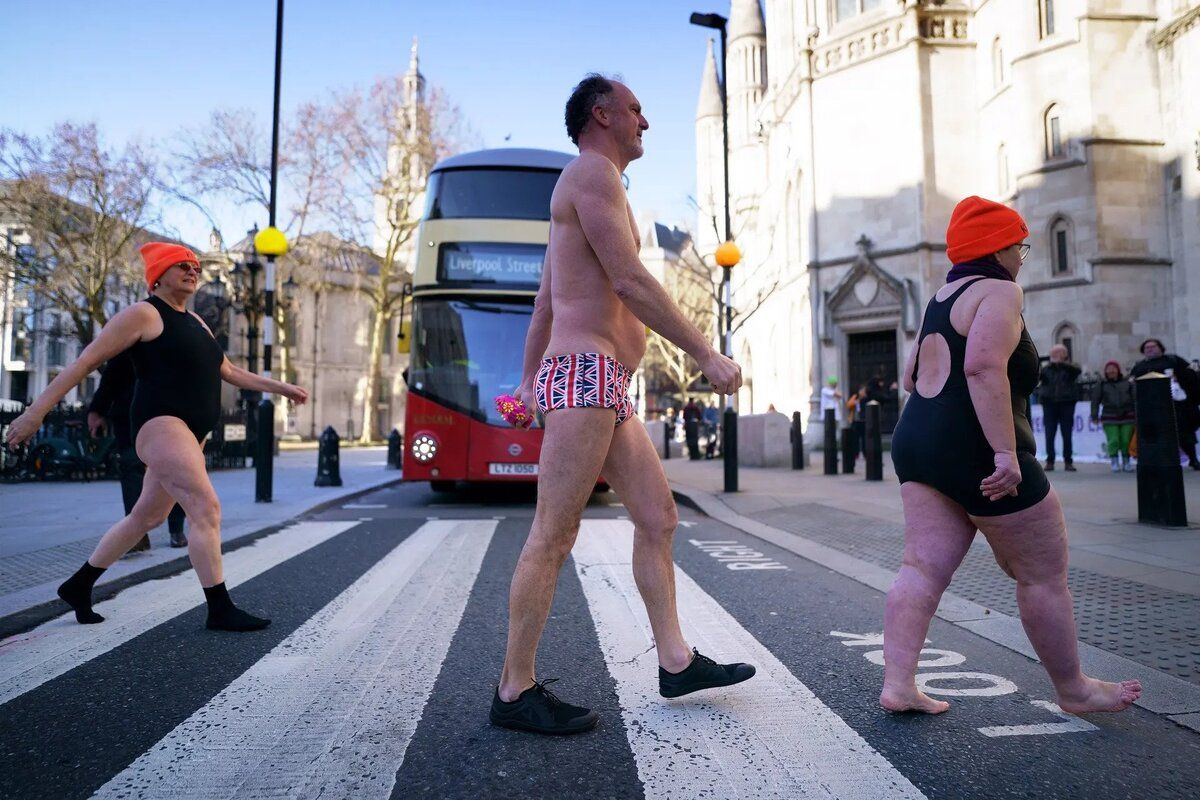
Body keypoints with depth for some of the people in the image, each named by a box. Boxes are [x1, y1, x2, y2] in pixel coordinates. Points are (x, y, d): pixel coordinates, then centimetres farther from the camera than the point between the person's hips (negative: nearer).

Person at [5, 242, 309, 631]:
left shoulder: (194, 322, 22)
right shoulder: (143, 314, -4)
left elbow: (229, 372, 27)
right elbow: (85, 361, -6)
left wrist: (281, 387, 24)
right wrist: (36, 411, -9)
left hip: (187, 434, 10)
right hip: (160, 424, -10)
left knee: (146, 517, 17)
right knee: (207, 511, -18)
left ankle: (77, 585, 34)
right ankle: (221, 610, -15)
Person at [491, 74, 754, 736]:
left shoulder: (587, 187, 28)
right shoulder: (593, 172, -3)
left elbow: (543, 304, 28)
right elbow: (631, 282, -15)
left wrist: (528, 384, 29)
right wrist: (708, 355, -12)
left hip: (605, 391, 11)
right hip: (586, 374, -11)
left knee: (658, 518, 10)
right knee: (553, 537, -8)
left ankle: (675, 662, 18)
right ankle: (516, 692, 0)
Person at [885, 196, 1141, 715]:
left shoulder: (942, 298, 19)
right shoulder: (999, 291, -7)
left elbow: (910, 377, 24)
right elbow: (984, 367, -24)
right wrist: (1005, 452, -27)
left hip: (917, 440, 9)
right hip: (974, 449, -8)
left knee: (923, 567, 4)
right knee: (1043, 574, 7)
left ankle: (897, 684, 0)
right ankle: (1073, 690, 22)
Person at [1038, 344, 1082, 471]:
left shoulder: (1069, 368, 5)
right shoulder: (1046, 369, 10)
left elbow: (1078, 370, -17)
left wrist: (1061, 363, -29)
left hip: (1067, 404, -1)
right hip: (1049, 404, 1)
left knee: (1067, 435, 2)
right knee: (1049, 435, -1)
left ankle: (1068, 462, 9)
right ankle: (1050, 461, 4)